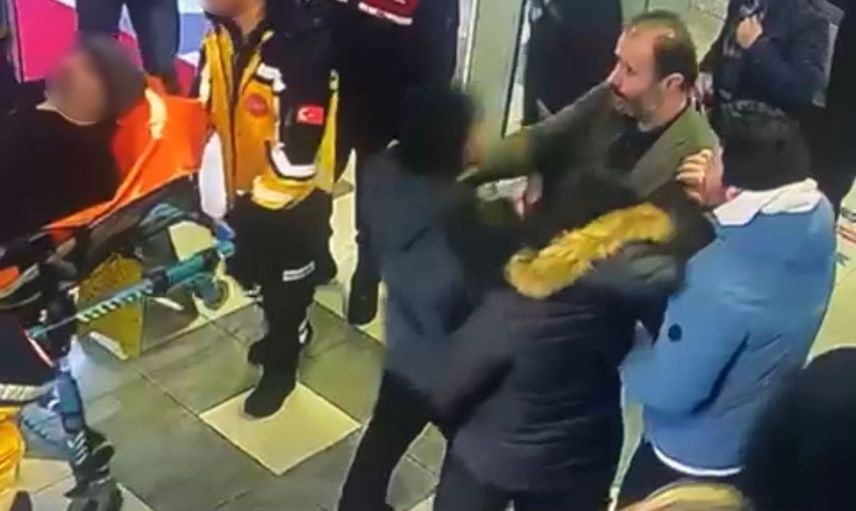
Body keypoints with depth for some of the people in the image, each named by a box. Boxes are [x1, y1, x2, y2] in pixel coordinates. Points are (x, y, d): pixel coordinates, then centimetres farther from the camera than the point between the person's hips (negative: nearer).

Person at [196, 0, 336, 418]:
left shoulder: (302, 46, -33)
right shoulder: (219, 37, -7)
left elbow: (297, 152, -30)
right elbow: (201, 111, 2)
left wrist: (260, 199, -22)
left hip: (290, 200, -7)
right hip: (244, 194, 7)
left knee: (286, 287, 15)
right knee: (250, 272, 26)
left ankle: (280, 366, 41)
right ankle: (289, 334, 54)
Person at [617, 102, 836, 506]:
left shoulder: (722, 286, -40)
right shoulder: (816, 223, -17)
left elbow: (668, 390, -27)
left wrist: (630, 355, -9)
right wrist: (716, 202, -6)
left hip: (692, 458, -7)